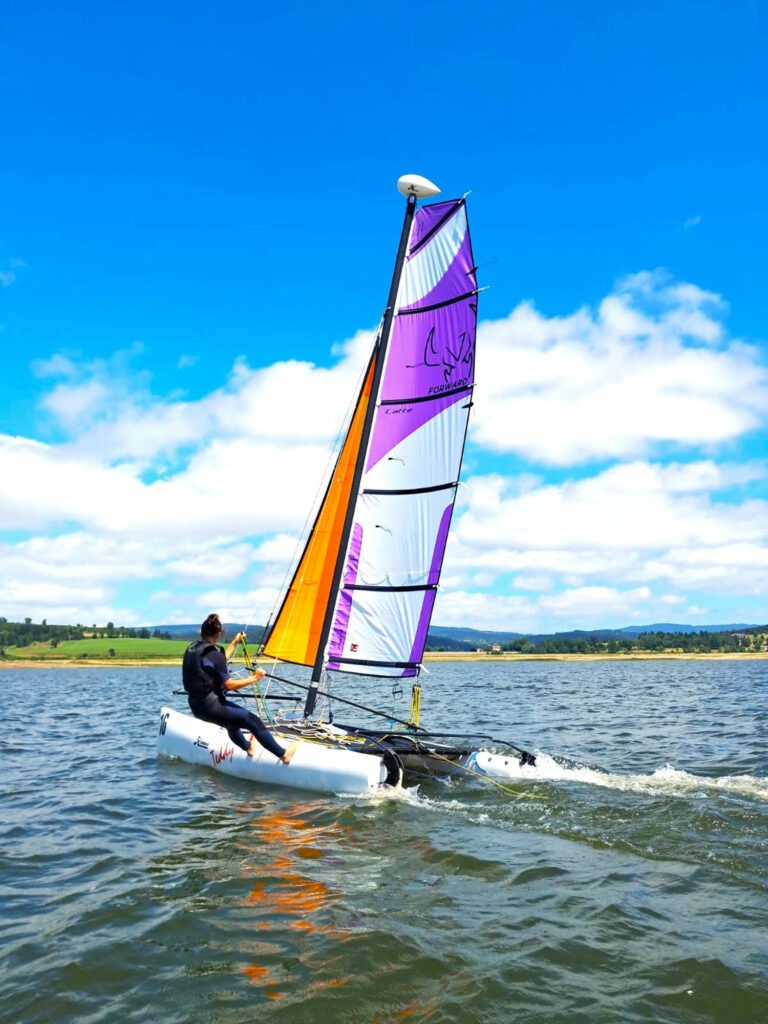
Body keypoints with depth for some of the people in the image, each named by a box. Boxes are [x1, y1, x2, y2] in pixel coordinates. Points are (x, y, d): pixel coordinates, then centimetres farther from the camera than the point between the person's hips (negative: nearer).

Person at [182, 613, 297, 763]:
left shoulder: (192, 649, 7)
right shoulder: (212, 653, -19)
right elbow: (229, 685, -18)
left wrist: (235, 642, 29)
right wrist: (253, 678, -8)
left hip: (195, 704, 9)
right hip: (211, 706, -9)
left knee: (233, 717, 34)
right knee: (253, 721, 0)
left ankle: (247, 746, 54)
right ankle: (284, 754, 7)